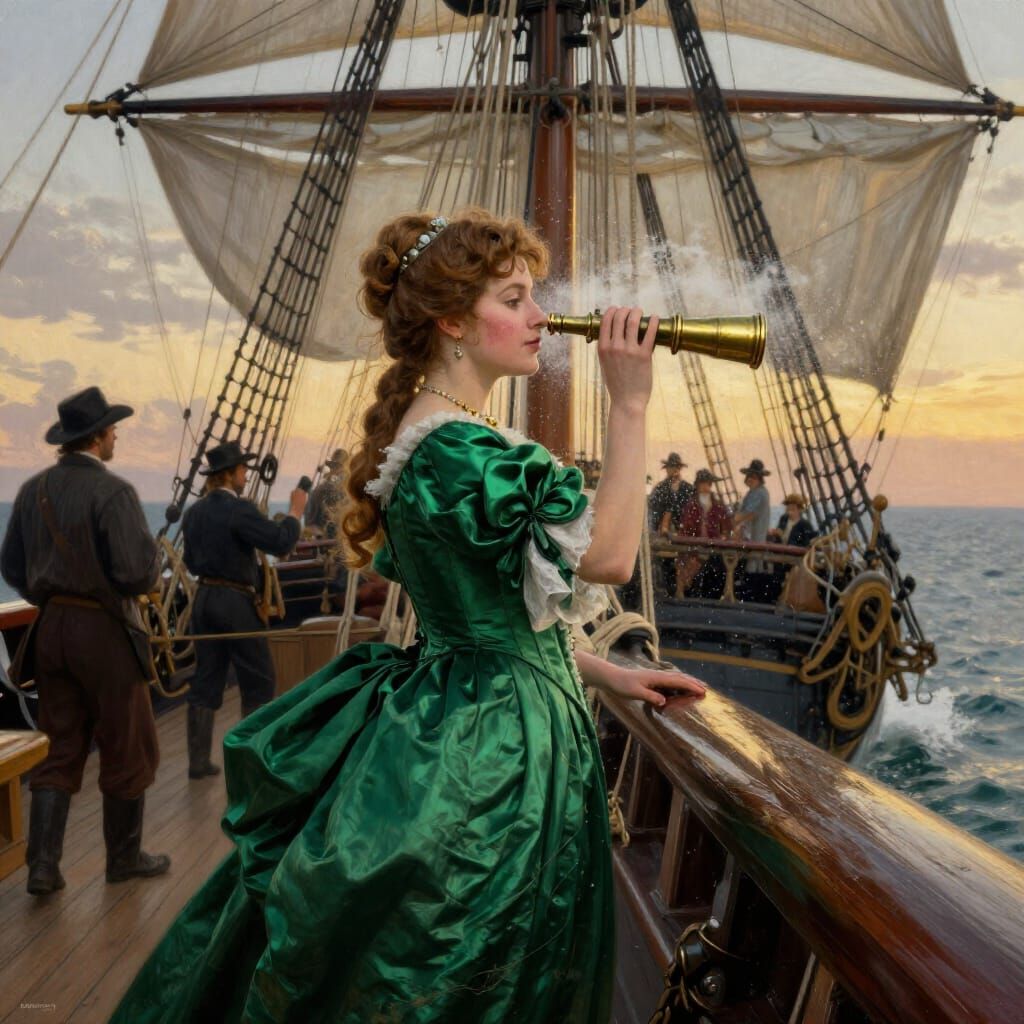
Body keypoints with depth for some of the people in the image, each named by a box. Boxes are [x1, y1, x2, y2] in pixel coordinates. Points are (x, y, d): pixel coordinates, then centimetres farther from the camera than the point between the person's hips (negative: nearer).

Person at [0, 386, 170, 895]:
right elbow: (138, 573, -22)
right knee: (128, 750, 10)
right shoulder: (112, 491, -17)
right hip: (104, 630, -6)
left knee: (61, 749, 16)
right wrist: (155, 558, -1)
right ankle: (124, 858, 23)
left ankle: (43, 866, 15)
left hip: (51, 628, 6)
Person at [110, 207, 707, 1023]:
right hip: (495, 751, -10)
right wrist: (629, 406, -20)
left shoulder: (424, 436, 8)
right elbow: (607, 557, -24)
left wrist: (608, 674, 10)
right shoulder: (459, 451, -23)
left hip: (442, 717, 10)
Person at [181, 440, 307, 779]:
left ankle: (198, 761, 15)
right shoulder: (239, 509, -16)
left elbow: (191, 561, 16)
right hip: (236, 602, -7)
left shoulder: (194, 512, 8)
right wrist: (296, 510, -9)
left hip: (204, 599, 7)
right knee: (258, 681, 6)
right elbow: (281, 542, -22)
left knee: (206, 680, 11)